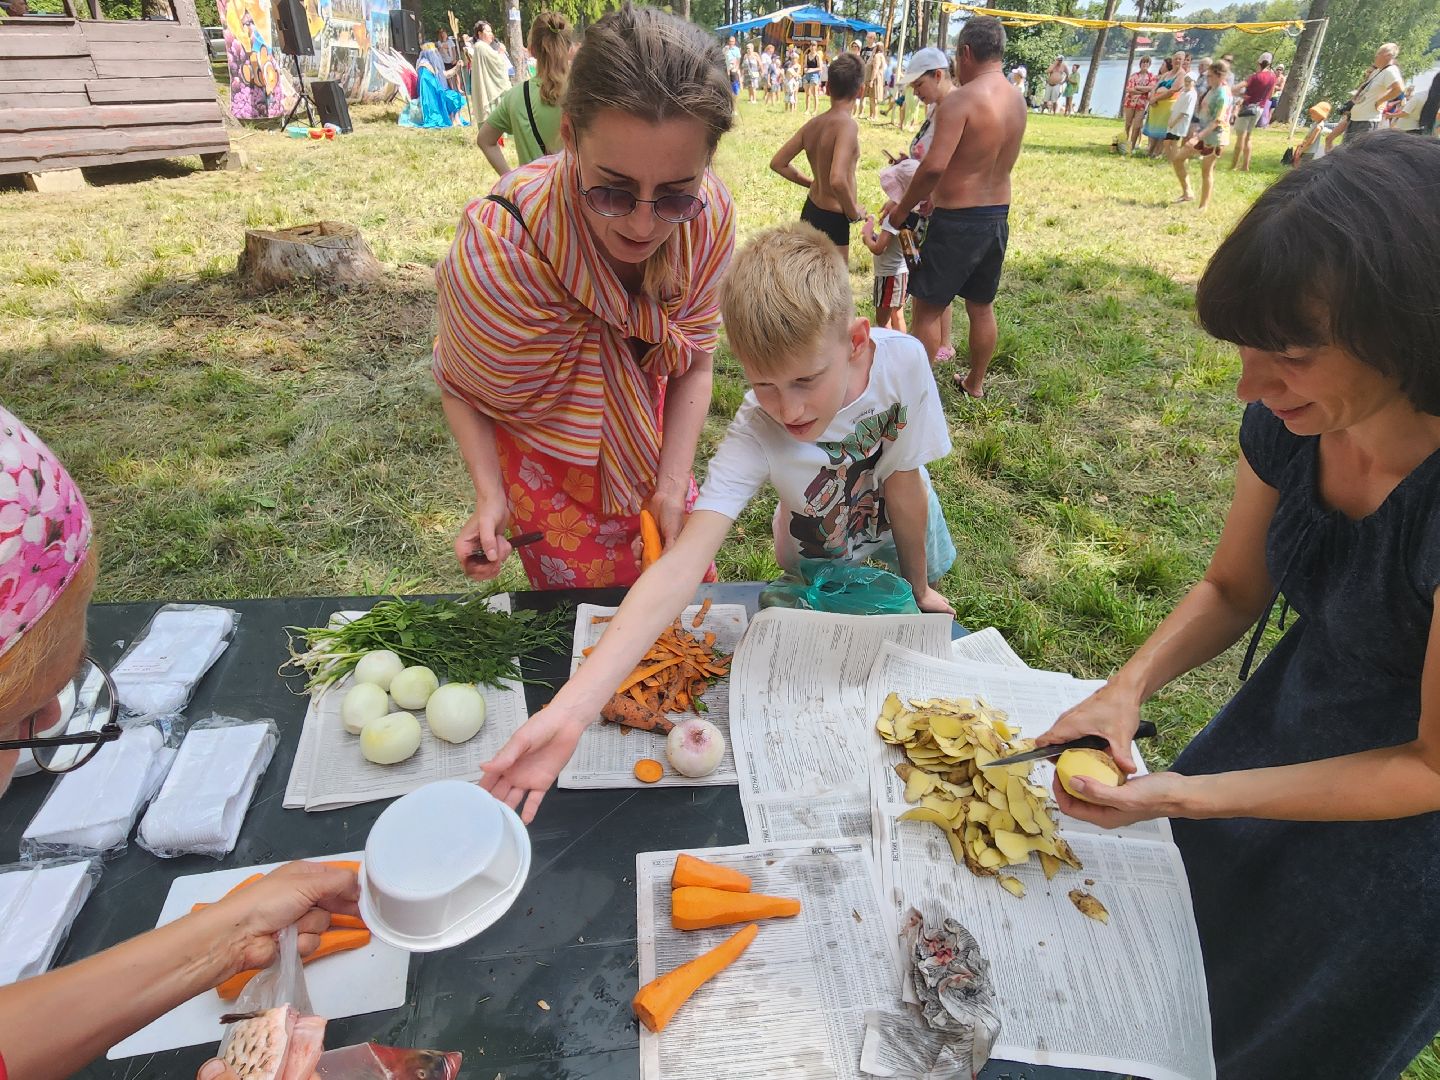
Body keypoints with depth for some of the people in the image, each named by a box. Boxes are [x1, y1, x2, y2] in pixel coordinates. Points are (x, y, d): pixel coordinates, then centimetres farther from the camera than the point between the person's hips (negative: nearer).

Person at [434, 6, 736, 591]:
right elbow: (460, 383, -14)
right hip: (549, 467, -3)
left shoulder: (709, 217, -23)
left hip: (654, 446, 4)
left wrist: (673, 486, -18)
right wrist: (490, 494, -27)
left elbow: (694, 363, -9)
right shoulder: (497, 250, -34)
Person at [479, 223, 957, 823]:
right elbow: (680, 567, -52)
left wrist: (920, 587, -6)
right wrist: (570, 709, -61)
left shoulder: (902, 360, -37)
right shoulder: (754, 435, -41)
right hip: (822, 559, -2)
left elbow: (903, 487, -22)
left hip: (899, 525, 3)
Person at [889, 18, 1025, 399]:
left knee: (927, 307, 5)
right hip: (998, 216, 8)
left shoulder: (959, 101, -17)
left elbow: (934, 166, -27)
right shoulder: (1018, 103, 8)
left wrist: (903, 207, -12)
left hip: (956, 221, -8)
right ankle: (975, 383, 32)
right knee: (982, 306, 18)